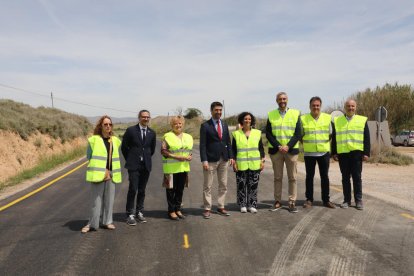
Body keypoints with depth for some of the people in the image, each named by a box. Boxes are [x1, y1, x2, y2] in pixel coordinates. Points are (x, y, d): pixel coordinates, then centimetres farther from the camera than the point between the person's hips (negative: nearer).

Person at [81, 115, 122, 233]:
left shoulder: (115, 140, 9)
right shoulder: (93, 139, -4)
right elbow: (89, 156, -2)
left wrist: (110, 170, 4)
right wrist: (102, 169, -7)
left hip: (111, 174, 4)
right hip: (98, 173, -4)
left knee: (109, 199, 8)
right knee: (96, 199, -1)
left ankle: (107, 221, 19)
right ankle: (92, 223, 10)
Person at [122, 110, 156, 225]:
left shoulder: (152, 133, 7)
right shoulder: (131, 130, -4)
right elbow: (124, 147, 3)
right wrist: (129, 159, 6)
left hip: (146, 165, 3)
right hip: (134, 165, -3)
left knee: (142, 190, 9)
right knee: (133, 189, -7)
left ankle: (139, 212, 20)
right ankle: (130, 214, 3)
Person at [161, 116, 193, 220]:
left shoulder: (188, 137, 14)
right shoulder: (167, 136, -5)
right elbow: (163, 151, -11)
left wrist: (190, 156, -2)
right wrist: (176, 157, -20)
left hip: (183, 167, 5)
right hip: (171, 168, -5)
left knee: (180, 189, 12)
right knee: (171, 190, 2)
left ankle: (178, 209, 24)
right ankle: (171, 211, 14)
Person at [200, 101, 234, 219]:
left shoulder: (224, 125, 12)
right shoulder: (205, 125, -5)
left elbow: (228, 142, 14)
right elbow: (202, 144, -8)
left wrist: (230, 156, 6)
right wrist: (204, 160, -15)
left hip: (224, 159, 5)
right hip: (211, 159, -5)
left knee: (223, 185, 10)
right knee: (207, 186, 1)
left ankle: (220, 207, 21)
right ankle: (207, 209, 11)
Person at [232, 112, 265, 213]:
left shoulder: (257, 133, 8)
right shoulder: (236, 134, 4)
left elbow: (261, 148, 10)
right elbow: (233, 150, 5)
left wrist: (262, 161, 3)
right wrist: (234, 162, -1)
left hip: (255, 165, 1)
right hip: (241, 165, -1)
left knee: (253, 186, 2)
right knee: (241, 185, 1)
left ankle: (252, 205, 12)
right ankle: (243, 205, 12)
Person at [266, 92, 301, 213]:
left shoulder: (295, 114, 4)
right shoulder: (271, 115, 6)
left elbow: (298, 134, 0)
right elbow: (268, 134, 2)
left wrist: (288, 146, -13)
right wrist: (278, 146, -10)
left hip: (291, 149, 0)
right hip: (275, 150, 1)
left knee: (292, 178, 2)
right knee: (277, 177, 7)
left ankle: (292, 202, 10)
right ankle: (277, 201, 15)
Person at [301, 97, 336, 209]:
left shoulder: (327, 118, 4)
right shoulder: (303, 119, 0)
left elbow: (331, 134, 11)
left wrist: (331, 149, 8)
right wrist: (304, 146, 2)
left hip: (324, 152, 1)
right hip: (309, 153, -1)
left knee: (324, 176, 8)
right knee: (309, 176, 6)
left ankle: (326, 200, 18)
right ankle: (309, 199, 16)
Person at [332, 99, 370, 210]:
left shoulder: (362, 120, 6)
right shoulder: (337, 121, 9)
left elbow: (366, 138, 5)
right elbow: (334, 138, 10)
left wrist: (366, 153, -2)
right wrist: (334, 153, 3)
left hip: (356, 153, -1)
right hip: (342, 153, 1)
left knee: (357, 177, 2)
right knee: (345, 178, 7)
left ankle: (358, 200, 11)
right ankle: (347, 200, 14)